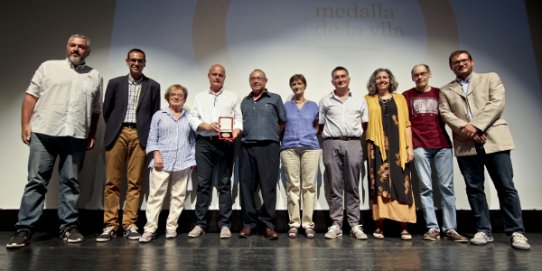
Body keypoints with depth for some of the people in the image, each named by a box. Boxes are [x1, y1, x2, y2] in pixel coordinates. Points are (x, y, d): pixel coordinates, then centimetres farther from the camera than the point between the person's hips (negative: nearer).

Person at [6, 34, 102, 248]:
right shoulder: (49, 66, 10)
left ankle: (69, 227, 11)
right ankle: (24, 229, 5)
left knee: (70, 182, 5)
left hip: (76, 136, 1)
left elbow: (96, 110, 14)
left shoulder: (95, 76, 14)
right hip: (44, 132, -1)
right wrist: (25, 124, -3)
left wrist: (92, 135, 8)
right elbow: (31, 95, 6)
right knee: (36, 181, 0)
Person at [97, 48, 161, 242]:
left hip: (139, 136, -1)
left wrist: (148, 136, 4)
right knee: (112, 182, 0)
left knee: (134, 183, 0)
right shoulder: (115, 83, 12)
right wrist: (114, 129, 10)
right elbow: (106, 110, 15)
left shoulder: (153, 86, 10)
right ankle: (110, 225, 8)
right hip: (117, 134, 1)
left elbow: (155, 114, 10)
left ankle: (130, 225, 6)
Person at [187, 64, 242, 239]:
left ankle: (225, 224, 4)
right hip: (204, 142, 1)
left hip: (225, 143, -1)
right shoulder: (199, 97, 18)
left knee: (224, 184, -1)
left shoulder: (233, 97, 15)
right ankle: (200, 224, 9)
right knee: (203, 184, 1)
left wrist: (235, 132, -15)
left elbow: (239, 119, 5)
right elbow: (192, 118, 8)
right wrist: (206, 126, -10)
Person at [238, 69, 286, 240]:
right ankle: (248, 223, 13)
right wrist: (239, 134, 6)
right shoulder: (244, 101, 21)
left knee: (268, 186, -5)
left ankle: (268, 225, 3)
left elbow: (282, 122, 9)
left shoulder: (274, 99, 11)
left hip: (268, 147, -3)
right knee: (246, 186, 4)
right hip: (247, 147, 4)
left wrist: (270, 135, 3)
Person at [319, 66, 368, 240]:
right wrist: (331, 134, 3)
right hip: (331, 144, 0)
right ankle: (336, 225, 6)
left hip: (353, 143, 1)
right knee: (335, 186, 1)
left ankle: (355, 225, 7)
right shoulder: (325, 101, 13)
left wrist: (356, 133, 3)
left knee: (352, 187, 2)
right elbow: (320, 125, 12)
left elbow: (365, 125, 15)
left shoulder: (359, 100, 15)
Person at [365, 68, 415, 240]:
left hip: (398, 147, 1)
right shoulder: (368, 100, 12)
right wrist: (366, 147, -4)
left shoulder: (399, 98, 15)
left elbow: (406, 124, 10)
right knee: (380, 184, -3)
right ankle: (379, 226, 2)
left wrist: (409, 147, 2)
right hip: (377, 147, -1)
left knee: (401, 184, -2)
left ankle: (404, 227, 4)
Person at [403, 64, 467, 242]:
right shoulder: (406, 96, 10)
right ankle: (432, 228, 3)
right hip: (420, 146, -2)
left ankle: (450, 228, 6)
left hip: (442, 145, 2)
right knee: (425, 187, -2)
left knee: (446, 186, 1)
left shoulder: (440, 93, 16)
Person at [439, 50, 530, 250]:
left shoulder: (490, 78, 14)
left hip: (494, 140, -1)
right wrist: (465, 129, -14)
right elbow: (446, 114, 3)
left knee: (506, 187, -2)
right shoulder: (446, 91, 17)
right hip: (465, 145, 2)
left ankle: (516, 232, 7)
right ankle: (483, 231, 10)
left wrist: (476, 125, -14)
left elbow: (497, 103, -2)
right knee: (474, 189, 3)